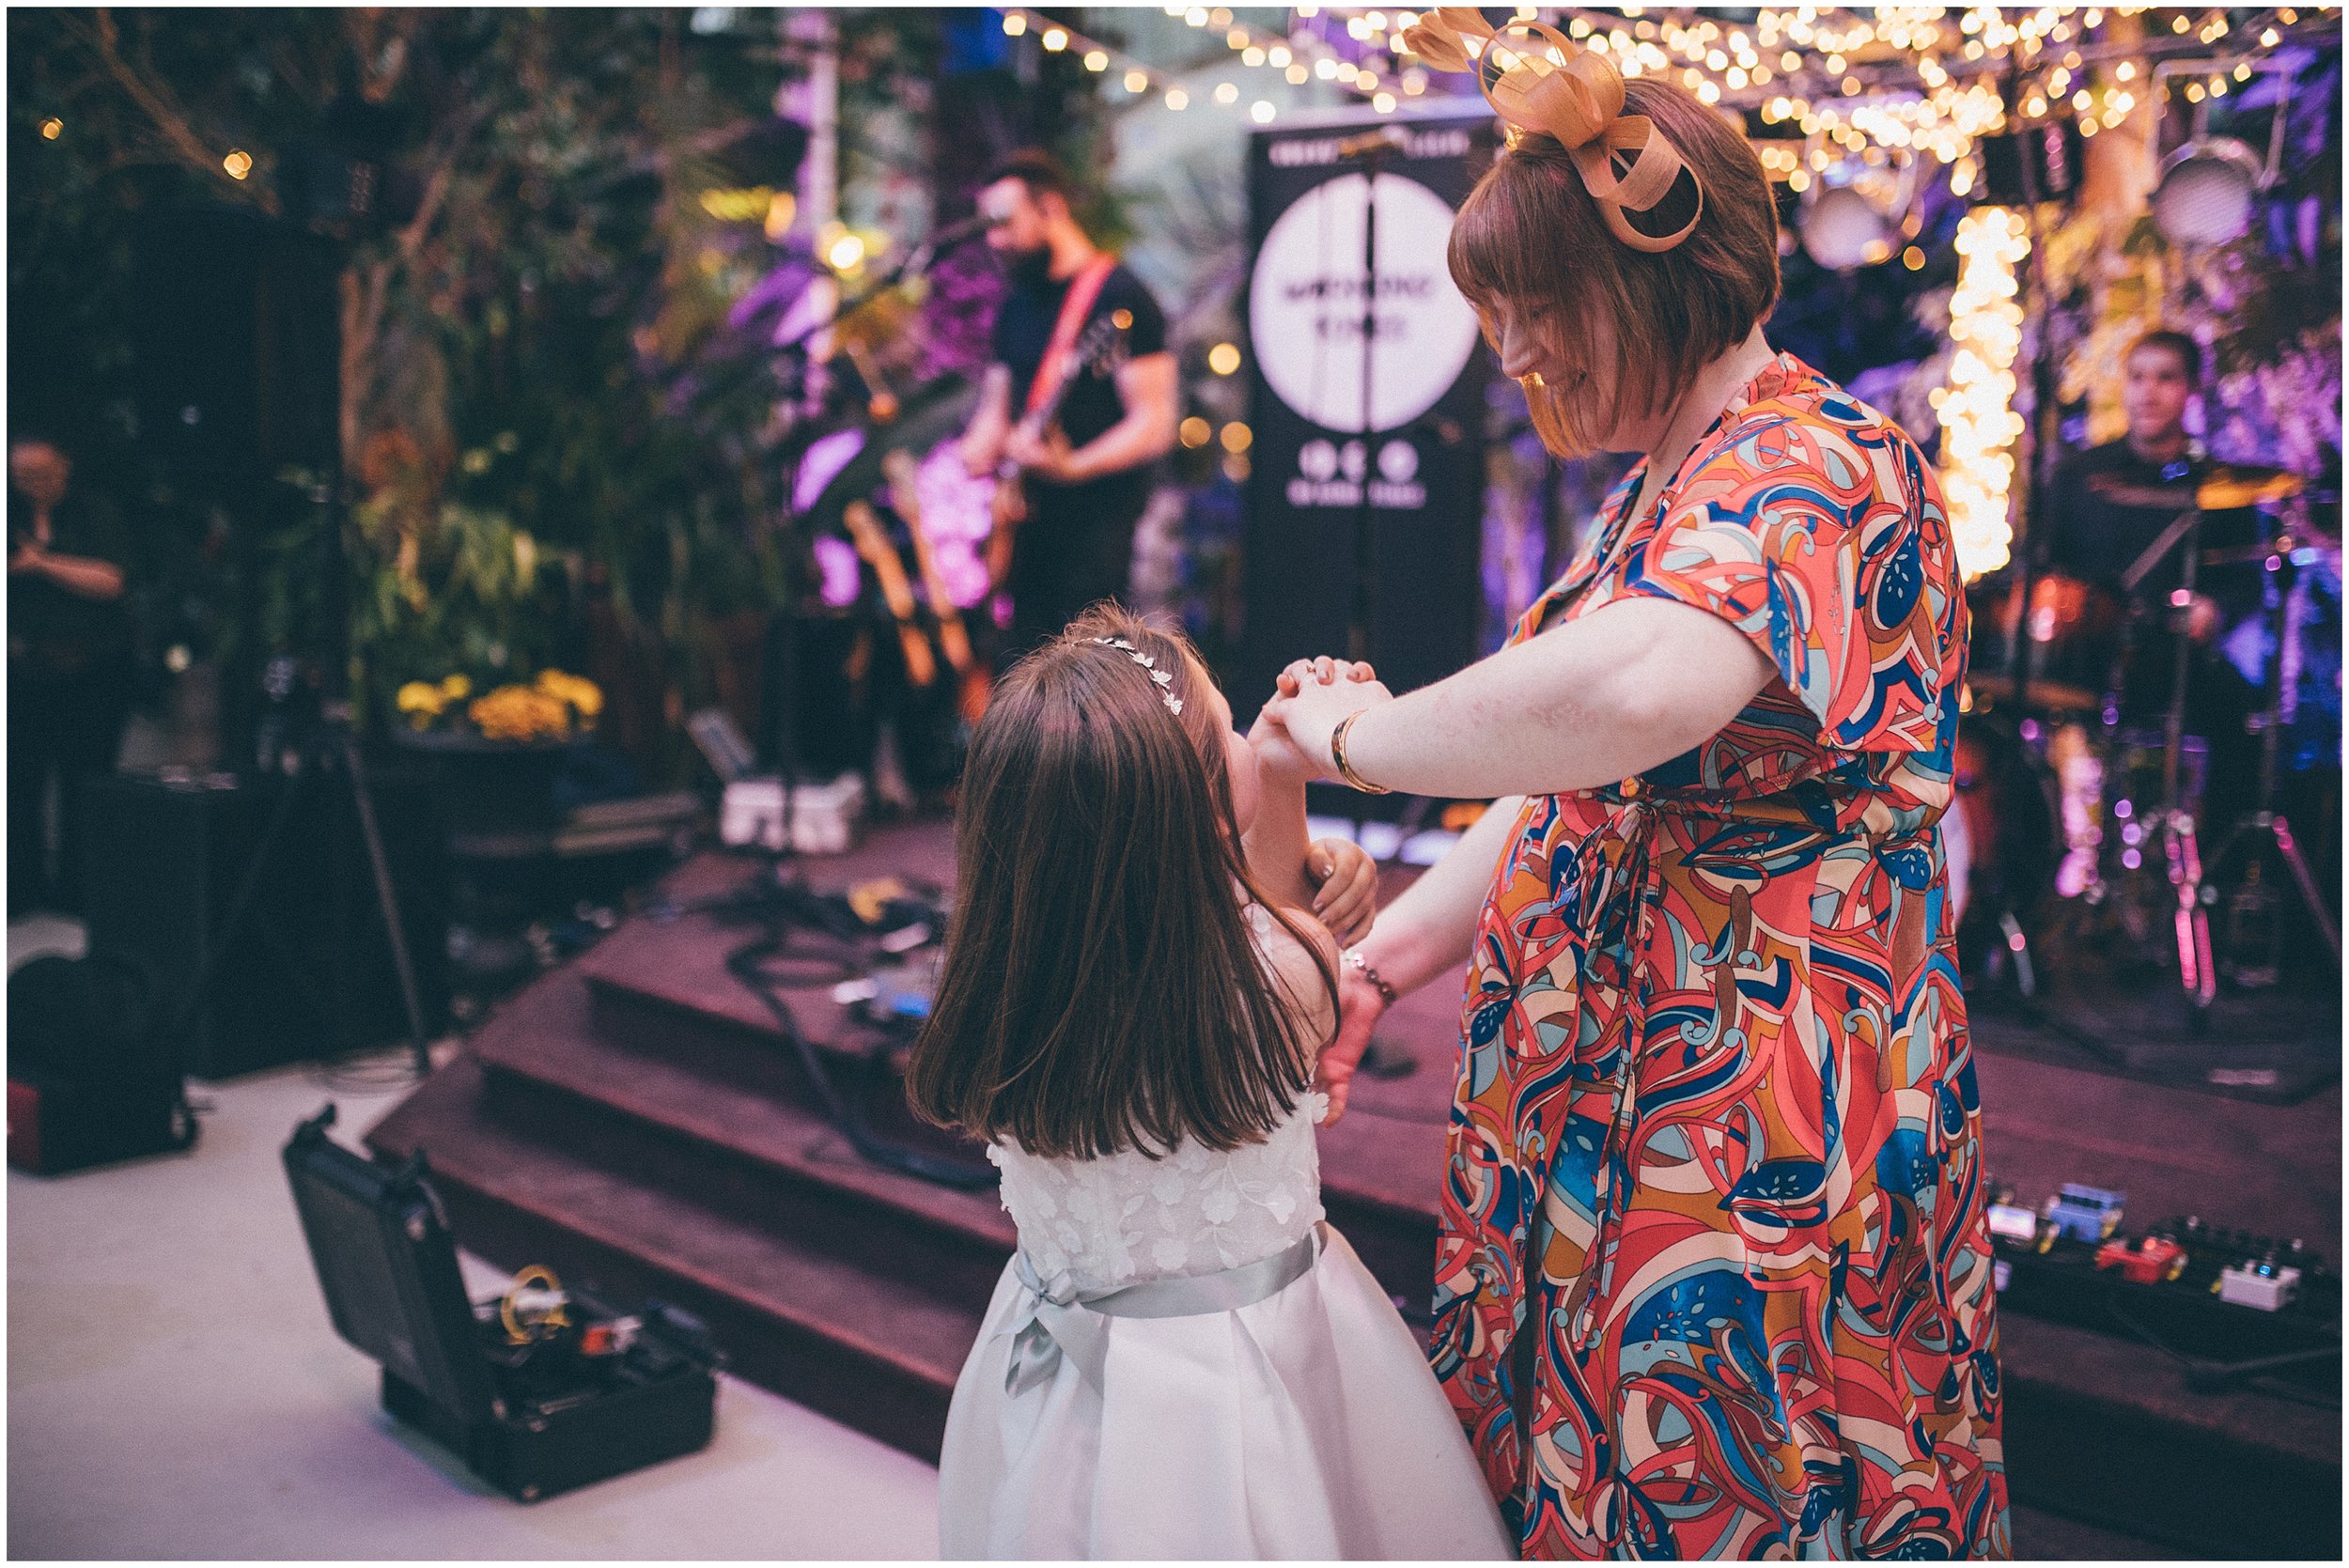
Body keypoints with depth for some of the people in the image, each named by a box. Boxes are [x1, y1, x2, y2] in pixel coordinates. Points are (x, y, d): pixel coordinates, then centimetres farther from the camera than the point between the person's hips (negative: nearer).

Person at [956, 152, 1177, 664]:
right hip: (1027, 522, 7)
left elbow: (1155, 426, -13)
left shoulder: (1119, 299, -8)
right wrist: (979, 453, 0)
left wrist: (1071, 467, -27)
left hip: (1095, 522, -7)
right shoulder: (1016, 305, 16)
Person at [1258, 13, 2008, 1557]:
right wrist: (1379, 962, 6)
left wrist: (1356, 738, -25)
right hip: (1602, 1085, 9)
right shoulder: (1655, 492, 13)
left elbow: (1628, 690, -41)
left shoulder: (1818, 464, -18)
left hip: (1754, 1116, -9)